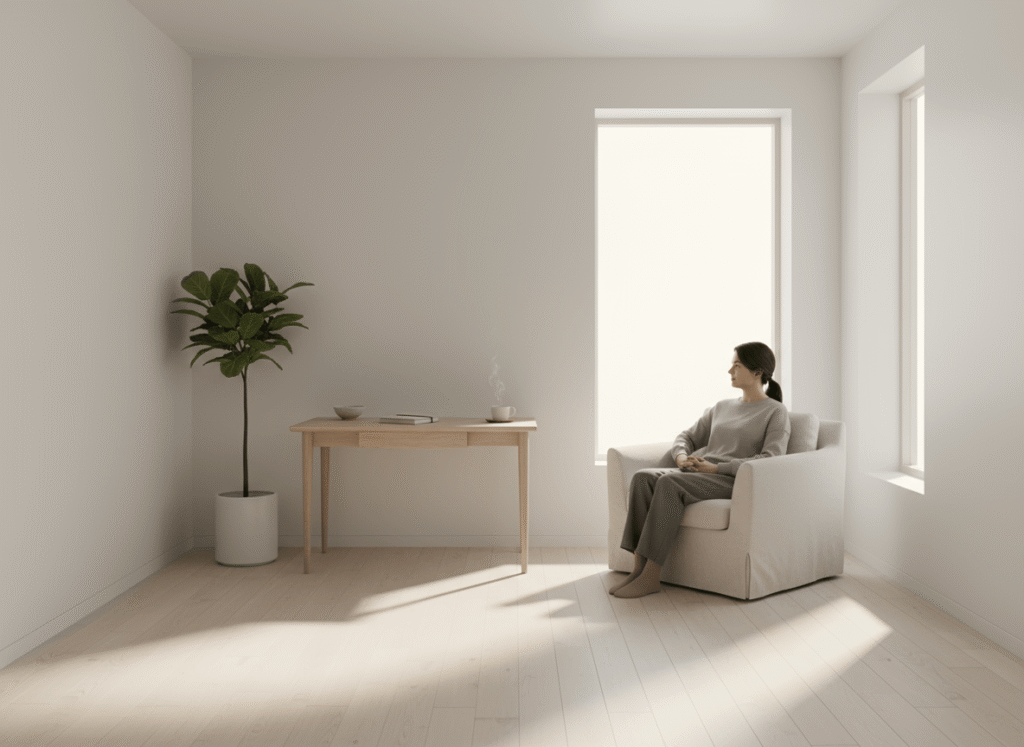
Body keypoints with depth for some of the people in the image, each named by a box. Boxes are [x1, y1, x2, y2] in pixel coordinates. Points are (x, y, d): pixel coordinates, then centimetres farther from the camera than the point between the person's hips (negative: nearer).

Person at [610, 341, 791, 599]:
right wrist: (682, 457, 0)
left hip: (732, 481, -6)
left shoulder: (776, 412, 5)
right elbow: (686, 437, 25)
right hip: (695, 472, 6)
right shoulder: (721, 407, 24)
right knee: (643, 478, -25)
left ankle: (651, 576, -31)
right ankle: (638, 567, -29)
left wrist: (716, 467, -17)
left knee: (669, 483, -35)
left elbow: (770, 459, -9)